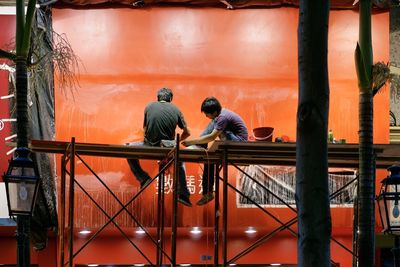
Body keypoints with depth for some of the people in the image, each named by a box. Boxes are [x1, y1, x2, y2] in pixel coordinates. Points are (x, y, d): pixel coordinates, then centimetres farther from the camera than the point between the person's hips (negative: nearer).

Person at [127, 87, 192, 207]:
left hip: (149, 146, -1)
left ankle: (143, 178, 17)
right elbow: (187, 133, 12)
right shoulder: (176, 110, 5)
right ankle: (183, 195, 23)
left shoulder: (149, 107, 5)